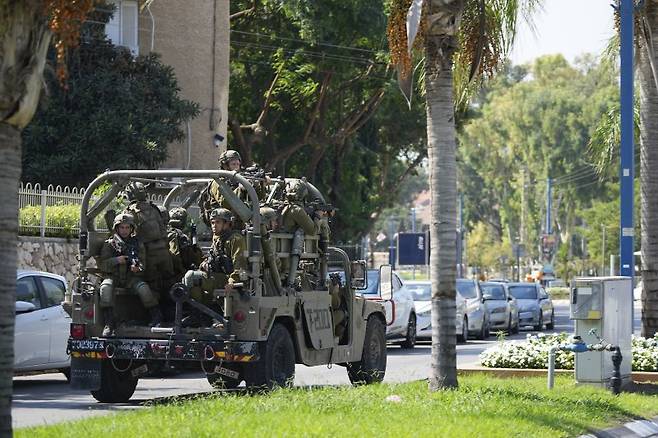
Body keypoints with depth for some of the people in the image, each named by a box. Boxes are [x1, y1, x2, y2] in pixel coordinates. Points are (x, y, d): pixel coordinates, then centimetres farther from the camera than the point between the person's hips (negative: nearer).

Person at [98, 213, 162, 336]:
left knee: (143, 287, -29)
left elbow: (142, 265, 2)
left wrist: (137, 269, -23)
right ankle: (109, 324, -36)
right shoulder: (109, 244, 4)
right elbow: (102, 265, -4)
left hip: (131, 277, 1)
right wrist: (116, 260, -20)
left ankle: (156, 317, -15)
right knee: (106, 287, -34)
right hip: (113, 276, -1)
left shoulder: (138, 244, 8)